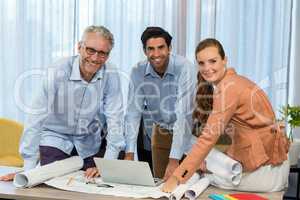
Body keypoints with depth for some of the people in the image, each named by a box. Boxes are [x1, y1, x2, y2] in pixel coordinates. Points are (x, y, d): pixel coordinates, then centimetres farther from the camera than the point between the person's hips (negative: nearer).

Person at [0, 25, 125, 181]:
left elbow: (114, 120, -15)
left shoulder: (111, 76, -17)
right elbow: (37, 119, -24)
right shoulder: (57, 73, -23)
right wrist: (28, 169, -25)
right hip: (55, 139, -2)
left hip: (89, 145, 2)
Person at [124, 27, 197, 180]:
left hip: (187, 131, -3)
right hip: (161, 132, 3)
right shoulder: (138, 72, -13)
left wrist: (174, 159, -37)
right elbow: (133, 112, -14)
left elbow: (183, 115, -31)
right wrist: (129, 154, -24)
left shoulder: (185, 68, -26)